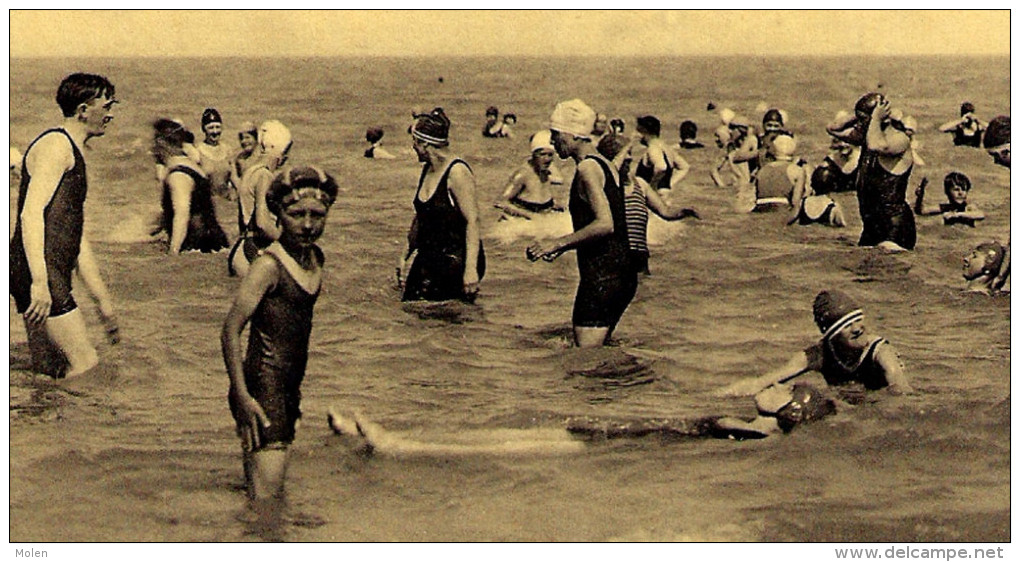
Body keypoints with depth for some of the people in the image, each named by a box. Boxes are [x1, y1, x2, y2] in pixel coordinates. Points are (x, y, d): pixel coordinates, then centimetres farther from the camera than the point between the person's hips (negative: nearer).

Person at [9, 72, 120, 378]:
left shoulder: (73, 153, 25)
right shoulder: (55, 146, -7)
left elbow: (76, 238, 29)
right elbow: (31, 214, -21)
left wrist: (103, 300, 27)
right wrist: (39, 282, -31)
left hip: (52, 277, 10)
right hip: (41, 275, -10)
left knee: (49, 373, 8)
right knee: (85, 366, -12)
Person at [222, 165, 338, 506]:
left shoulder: (315, 258, 10)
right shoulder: (269, 265, -13)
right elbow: (231, 330, -15)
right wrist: (242, 396, -21)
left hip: (290, 385, 8)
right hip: (263, 385, -8)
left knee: (268, 493, 11)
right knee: (266, 497, -11)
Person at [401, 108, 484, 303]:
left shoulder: (457, 172, -15)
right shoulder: (427, 170, 10)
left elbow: (472, 221, -20)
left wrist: (470, 269, -26)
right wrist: (405, 256, 22)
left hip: (456, 260, -8)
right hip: (428, 258, 8)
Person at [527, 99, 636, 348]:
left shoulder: (587, 168, -12)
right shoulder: (605, 165, 18)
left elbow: (605, 224, -22)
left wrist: (558, 243, -16)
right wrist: (563, 247, 22)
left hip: (601, 274, -10)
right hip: (623, 273, 10)